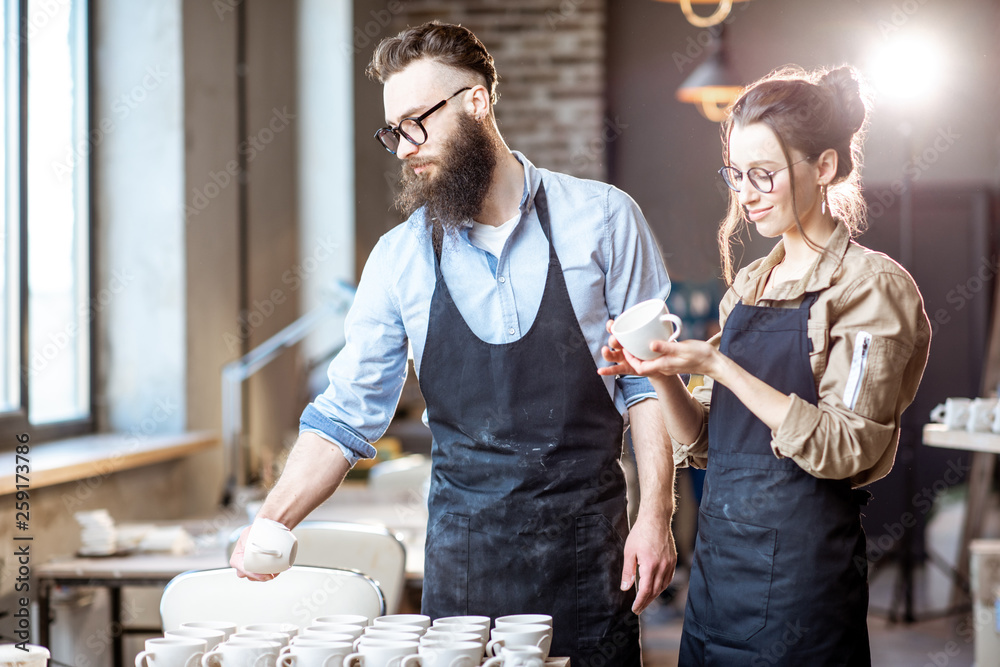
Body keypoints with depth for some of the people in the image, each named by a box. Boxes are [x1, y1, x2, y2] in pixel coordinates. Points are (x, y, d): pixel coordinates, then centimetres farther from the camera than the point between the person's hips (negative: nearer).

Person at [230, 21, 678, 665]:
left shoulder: (601, 219, -2)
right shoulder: (400, 257, 3)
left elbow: (648, 378, 1)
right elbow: (346, 415, 6)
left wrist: (656, 517, -7)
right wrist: (270, 523, -7)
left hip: (587, 542, -1)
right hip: (463, 552, 2)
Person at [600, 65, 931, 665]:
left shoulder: (872, 287, -8)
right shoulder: (750, 285, 11)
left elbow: (844, 448, -18)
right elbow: (704, 445, 12)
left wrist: (715, 364, -21)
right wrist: (664, 376, -7)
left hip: (802, 568, -6)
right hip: (718, 558, 6)